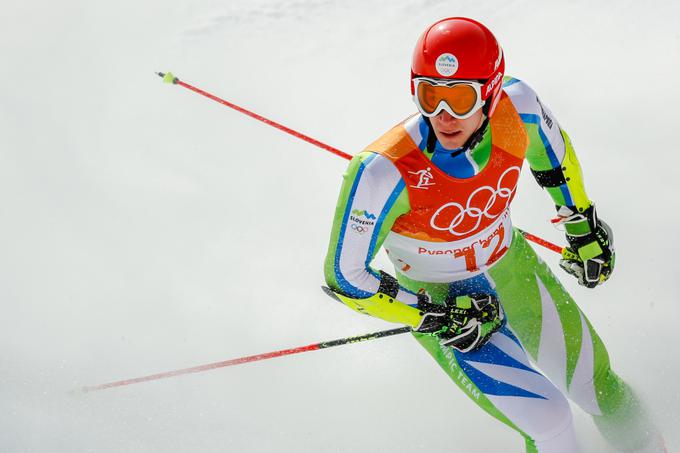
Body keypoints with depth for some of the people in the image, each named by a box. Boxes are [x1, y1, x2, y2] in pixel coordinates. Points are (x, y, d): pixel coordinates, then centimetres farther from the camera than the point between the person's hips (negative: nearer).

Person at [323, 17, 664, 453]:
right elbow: (344, 276, -24)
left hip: (510, 264, 4)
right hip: (440, 298, -4)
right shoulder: (385, 172, -37)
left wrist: (582, 220, 9)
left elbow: (551, 144, 2)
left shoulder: (516, 108, -25)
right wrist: (438, 317, -22)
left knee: (595, 383, 15)